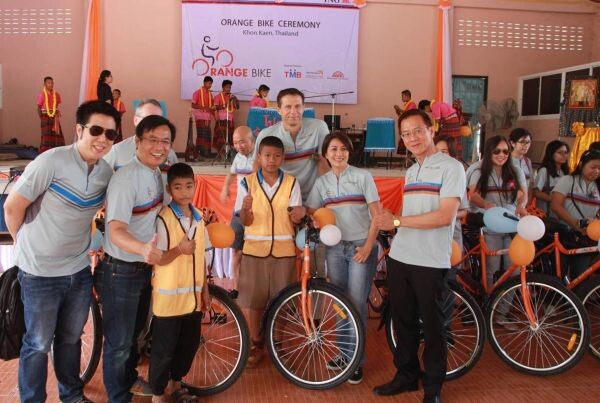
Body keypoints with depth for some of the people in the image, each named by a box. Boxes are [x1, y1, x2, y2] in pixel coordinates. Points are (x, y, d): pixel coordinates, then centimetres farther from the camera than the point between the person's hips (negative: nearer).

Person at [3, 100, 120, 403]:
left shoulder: (107, 172, -2)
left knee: (71, 339, 21)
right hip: (40, 274, -5)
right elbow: (13, 207, -12)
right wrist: (27, 244, 3)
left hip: (79, 271, 5)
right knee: (39, 345, 10)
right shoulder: (52, 161, -20)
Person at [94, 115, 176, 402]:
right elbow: (116, 231, -33)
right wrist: (143, 248, -50)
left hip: (144, 268, 9)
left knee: (135, 332, 26)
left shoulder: (156, 174, 3)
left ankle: (129, 379, 48)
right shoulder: (126, 178, -24)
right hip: (120, 272, -8)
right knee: (119, 341, 7)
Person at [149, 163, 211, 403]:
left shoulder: (198, 218, 6)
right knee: (164, 349, 6)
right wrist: (179, 250, -30)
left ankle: (176, 383, 39)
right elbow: (156, 259, -14)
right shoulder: (162, 219, -14)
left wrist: (205, 290, 12)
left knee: (190, 344, 17)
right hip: (168, 297, -6)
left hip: (193, 296, 6)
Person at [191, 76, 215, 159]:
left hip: (208, 118, 6)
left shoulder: (210, 94, 15)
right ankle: (199, 153, -7)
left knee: (208, 135, 4)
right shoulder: (197, 92, -2)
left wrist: (215, 115, 4)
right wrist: (203, 107, -20)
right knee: (201, 135, -10)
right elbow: (193, 105, -7)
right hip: (200, 117, -6)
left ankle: (207, 153, 9)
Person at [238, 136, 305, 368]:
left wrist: (301, 213, -26)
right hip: (254, 249, 0)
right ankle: (255, 345, 20)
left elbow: (295, 217, -2)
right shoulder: (247, 182, 0)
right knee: (252, 301, 3)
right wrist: (245, 208, -27)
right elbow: (246, 221, -4)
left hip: (284, 250, 0)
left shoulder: (291, 183, 2)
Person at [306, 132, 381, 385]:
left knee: (356, 304, -5)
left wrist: (368, 247, -12)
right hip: (334, 248, 4)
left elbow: (376, 214, -6)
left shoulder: (362, 176, -3)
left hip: (361, 247, -4)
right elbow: (311, 215, 6)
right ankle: (344, 353, 25)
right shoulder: (321, 182, 7)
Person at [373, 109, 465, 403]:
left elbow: (445, 216, -19)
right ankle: (406, 376, 32)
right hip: (399, 258, 7)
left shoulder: (450, 167, -8)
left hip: (431, 262, -6)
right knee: (403, 322, 15)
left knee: (433, 326, 6)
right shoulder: (411, 172, 15)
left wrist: (397, 221, -17)